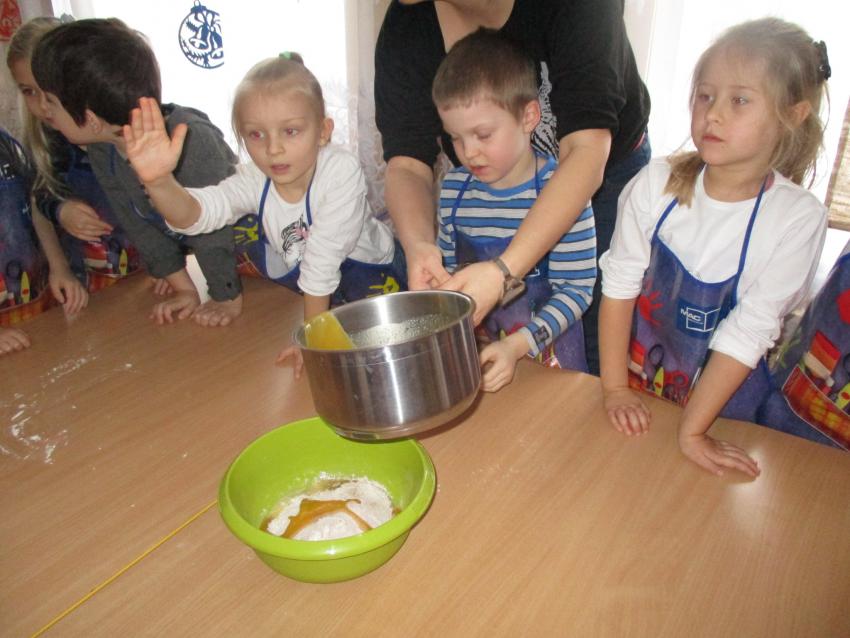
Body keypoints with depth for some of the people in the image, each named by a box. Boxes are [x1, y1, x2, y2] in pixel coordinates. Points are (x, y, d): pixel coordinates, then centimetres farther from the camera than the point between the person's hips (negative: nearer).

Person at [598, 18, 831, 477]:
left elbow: (749, 331, -19)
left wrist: (692, 431, -19)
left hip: (725, 403, -1)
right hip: (636, 389, 1)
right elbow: (619, 283, -11)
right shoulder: (657, 183, -14)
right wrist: (614, 388, -11)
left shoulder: (798, 217, -19)